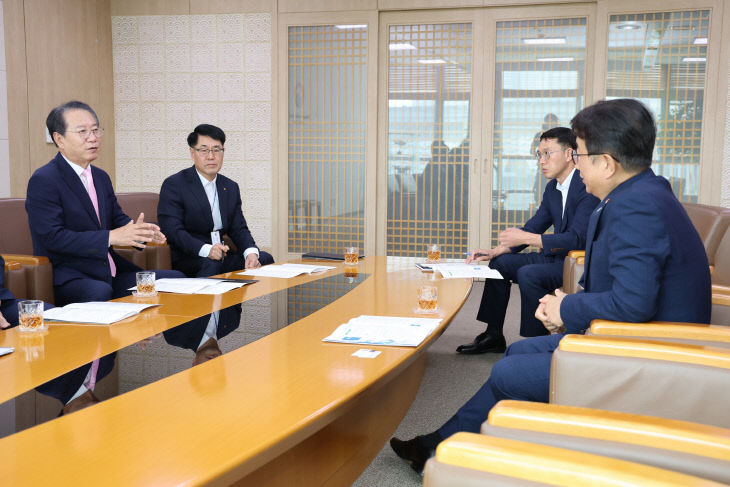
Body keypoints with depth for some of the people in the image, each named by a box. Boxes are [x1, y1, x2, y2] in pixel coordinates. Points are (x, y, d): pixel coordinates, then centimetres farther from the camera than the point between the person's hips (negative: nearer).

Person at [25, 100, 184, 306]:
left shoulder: (101, 177, 18)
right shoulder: (43, 180, -8)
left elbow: (118, 218, 19)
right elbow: (52, 237, -17)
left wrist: (138, 230, -6)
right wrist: (111, 237, -23)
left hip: (110, 273, 8)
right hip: (68, 278, -8)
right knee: (100, 292, -40)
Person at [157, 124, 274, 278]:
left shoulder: (231, 187, 15)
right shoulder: (174, 185, -5)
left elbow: (238, 229, 9)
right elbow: (172, 230, -15)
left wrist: (251, 252, -14)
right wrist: (206, 249, -32)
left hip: (223, 257, 6)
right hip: (188, 260, -5)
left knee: (265, 259, -16)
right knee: (211, 264, -36)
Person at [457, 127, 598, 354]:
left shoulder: (588, 186, -19)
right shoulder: (553, 188, 10)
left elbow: (576, 239, -26)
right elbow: (533, 227, 14)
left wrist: (525, 238, -26)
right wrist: (494, 251, 1)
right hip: (557, 257, 10)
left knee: (528, 274, -29)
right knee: (499, 263, 4)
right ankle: (493, 335, 9)